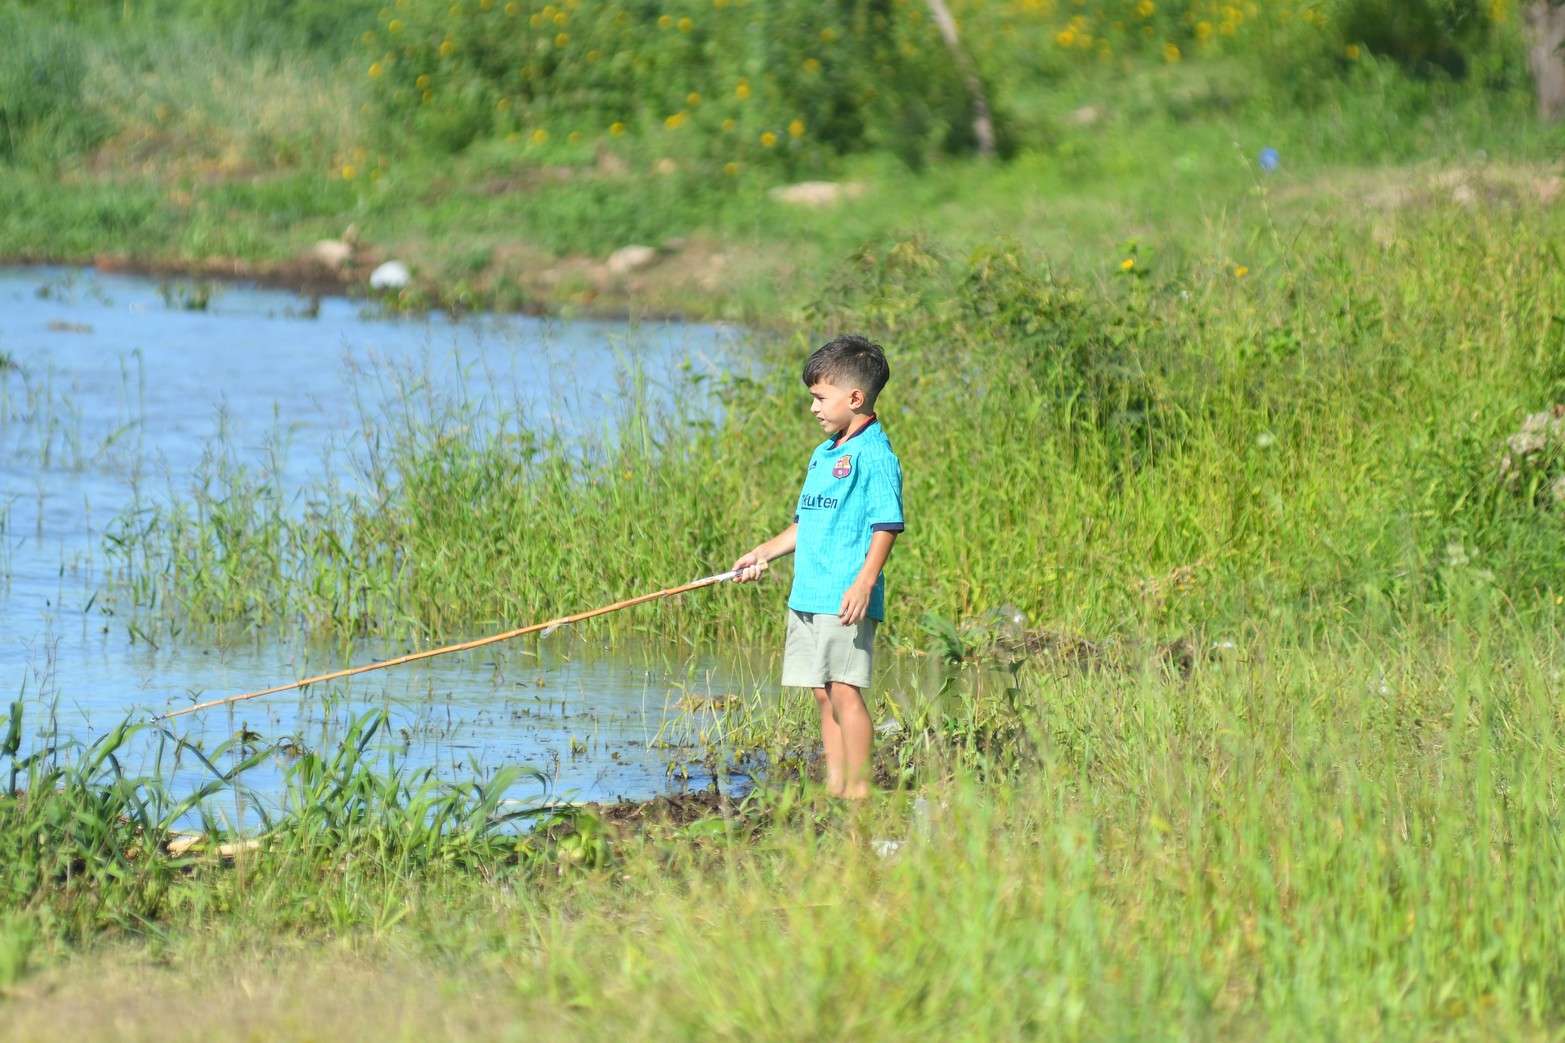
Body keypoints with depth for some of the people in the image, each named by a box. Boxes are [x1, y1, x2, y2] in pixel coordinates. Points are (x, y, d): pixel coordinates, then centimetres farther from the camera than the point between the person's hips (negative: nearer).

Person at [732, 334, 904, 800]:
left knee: (844, 688, -10)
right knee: (823, 692, 11)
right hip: (808, 595, 9)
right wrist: (764, 553, 25)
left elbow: (886, 525, -15)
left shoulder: (874, 454, -10)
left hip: (846, 598, -9)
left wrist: (864, 582, -22)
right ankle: (834, 785, 16)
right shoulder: (824, 453, 18)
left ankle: (858, 786, -7)